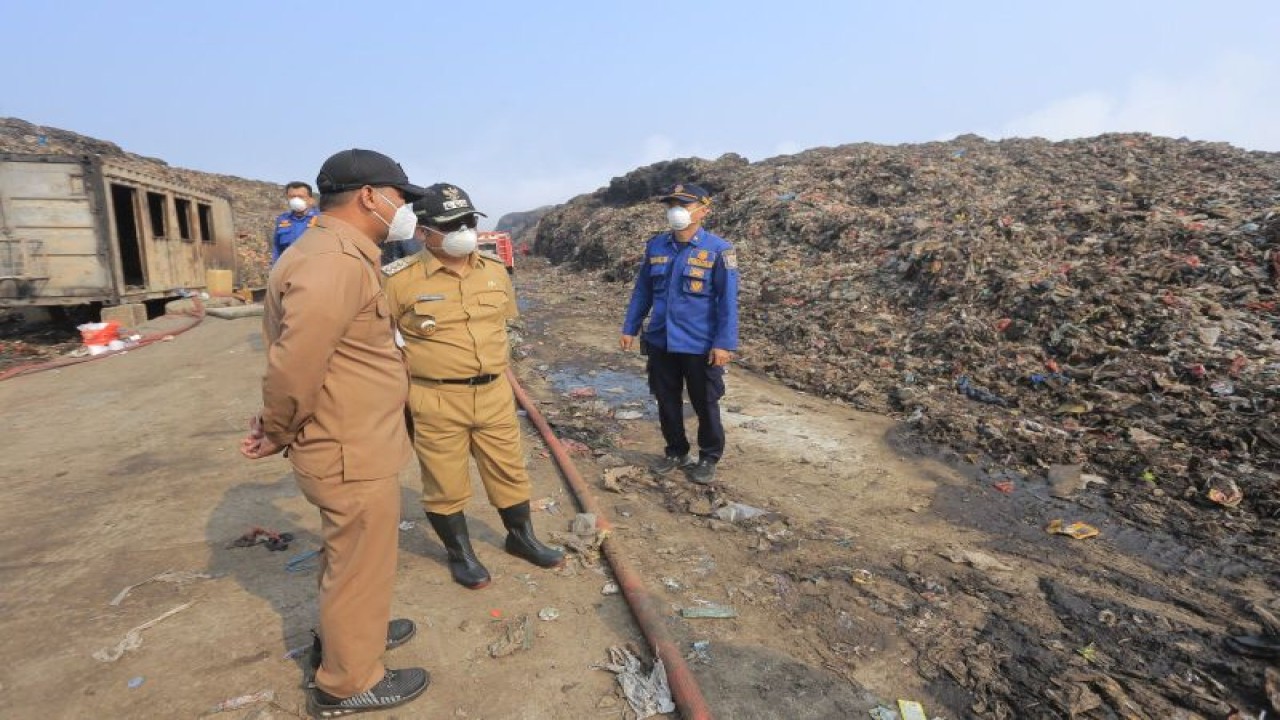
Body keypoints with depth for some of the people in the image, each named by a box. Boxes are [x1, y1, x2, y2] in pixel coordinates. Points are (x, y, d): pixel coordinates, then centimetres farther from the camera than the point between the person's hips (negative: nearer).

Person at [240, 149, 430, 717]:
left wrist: (281, 428, 11)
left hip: (352, 442, 10)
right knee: (359, 565, 9)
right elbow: (294, 365, -27)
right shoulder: (337, 262, -24)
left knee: (349, 554, 27)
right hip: (354, 452, -10)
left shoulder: (329, 253, 11)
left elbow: (287, 347, 14)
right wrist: (278, 433, -10)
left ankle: (346, 633, 49)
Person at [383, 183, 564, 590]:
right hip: (436, 401, -4)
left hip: (495, 394, 5)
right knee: (445, 484, 10)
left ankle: (521, 537, 38)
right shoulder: (400, 279, -12)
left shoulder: (496, 271, 5)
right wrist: (411, 366, -3)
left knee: (509, 471, 17)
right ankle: (460, 553, 32)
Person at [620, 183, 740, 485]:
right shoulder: (656, 246, 4)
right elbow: (642, 290, 11)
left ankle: (708, 458, 28)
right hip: (660, 342, 5)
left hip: (700, 346, -4)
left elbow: (728, 300, -12)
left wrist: (724, 343, -16)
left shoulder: (718, 250, -11)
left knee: (705, 405, 10)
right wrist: (630, 328, 10)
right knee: (667, 402, 16)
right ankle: (676, 452, 35)